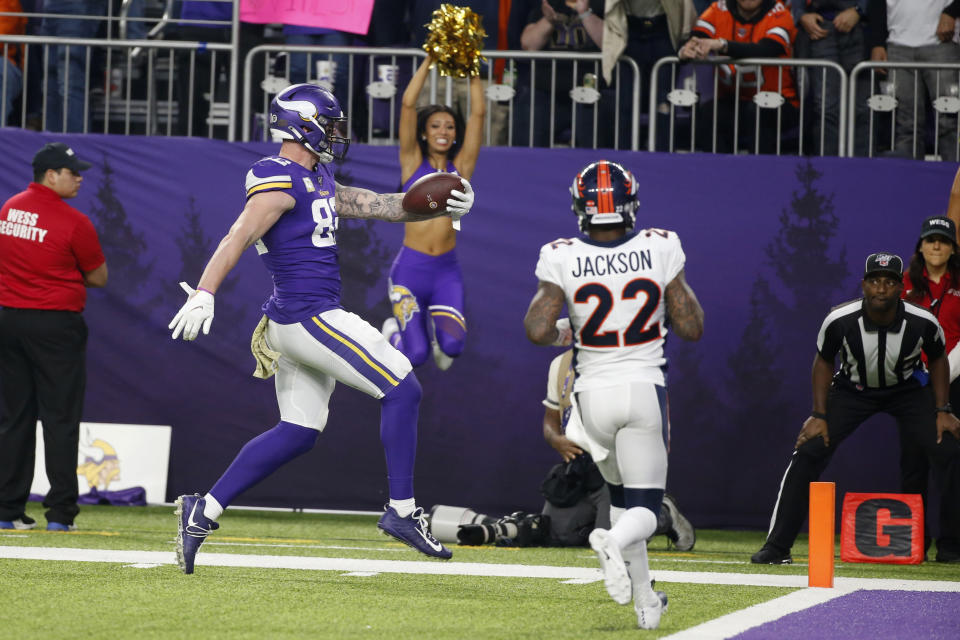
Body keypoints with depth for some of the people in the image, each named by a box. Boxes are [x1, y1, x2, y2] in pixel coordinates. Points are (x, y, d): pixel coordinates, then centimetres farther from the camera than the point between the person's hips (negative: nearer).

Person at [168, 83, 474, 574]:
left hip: (293, 324, 10)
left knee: (298, 432, 13)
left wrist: (434, 206, 8)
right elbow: (238, 237, -24)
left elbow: (371, 205, 19)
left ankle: (203, 512, 10)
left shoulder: (314, 180, 16)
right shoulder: (281, 181, -14)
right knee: (401, 390, -4)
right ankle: (401, 511, 0)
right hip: (310, 316, -10)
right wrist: (203, 293, -36)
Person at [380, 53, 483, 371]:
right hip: (410, 269, -1)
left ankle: (435, 327, 17)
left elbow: (478, 113, 1)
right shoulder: (413, 163, 3)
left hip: (446, 271, 1)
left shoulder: (460, 166, 6)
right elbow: (408, 105, -5)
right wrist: (429, 61, -7)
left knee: (452, 344, -20)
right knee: (416, 355, -5)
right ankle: (395, 331, 31)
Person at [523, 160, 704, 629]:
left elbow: (537, 331, -16)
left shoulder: (563, 259, -9)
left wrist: (561, 332, 6)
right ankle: (614, 542, -33)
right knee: (644, 510, 2)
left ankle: (645, 602, 24)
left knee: (623, 495, 23)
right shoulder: (659, 251, -8)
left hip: (594, 395, 1)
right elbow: (692, 327, -4)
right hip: (645, 390, -1)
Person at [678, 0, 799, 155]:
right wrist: (686, 50, -40)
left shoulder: (779, 13, -10)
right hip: (732, 99, 3)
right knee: (705, 115, -25)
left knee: (758, 113, -34)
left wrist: (722, 45, -44)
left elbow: (766, 51, -30)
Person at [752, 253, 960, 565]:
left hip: (907, 390, 1)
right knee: (808, 452, -16)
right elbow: (824, 361, -7)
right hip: (852, 389, 0)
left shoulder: (923, 323, -25)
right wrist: (819, 415, -12)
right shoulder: (840, 321, -27)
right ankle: (776, 547, -8)